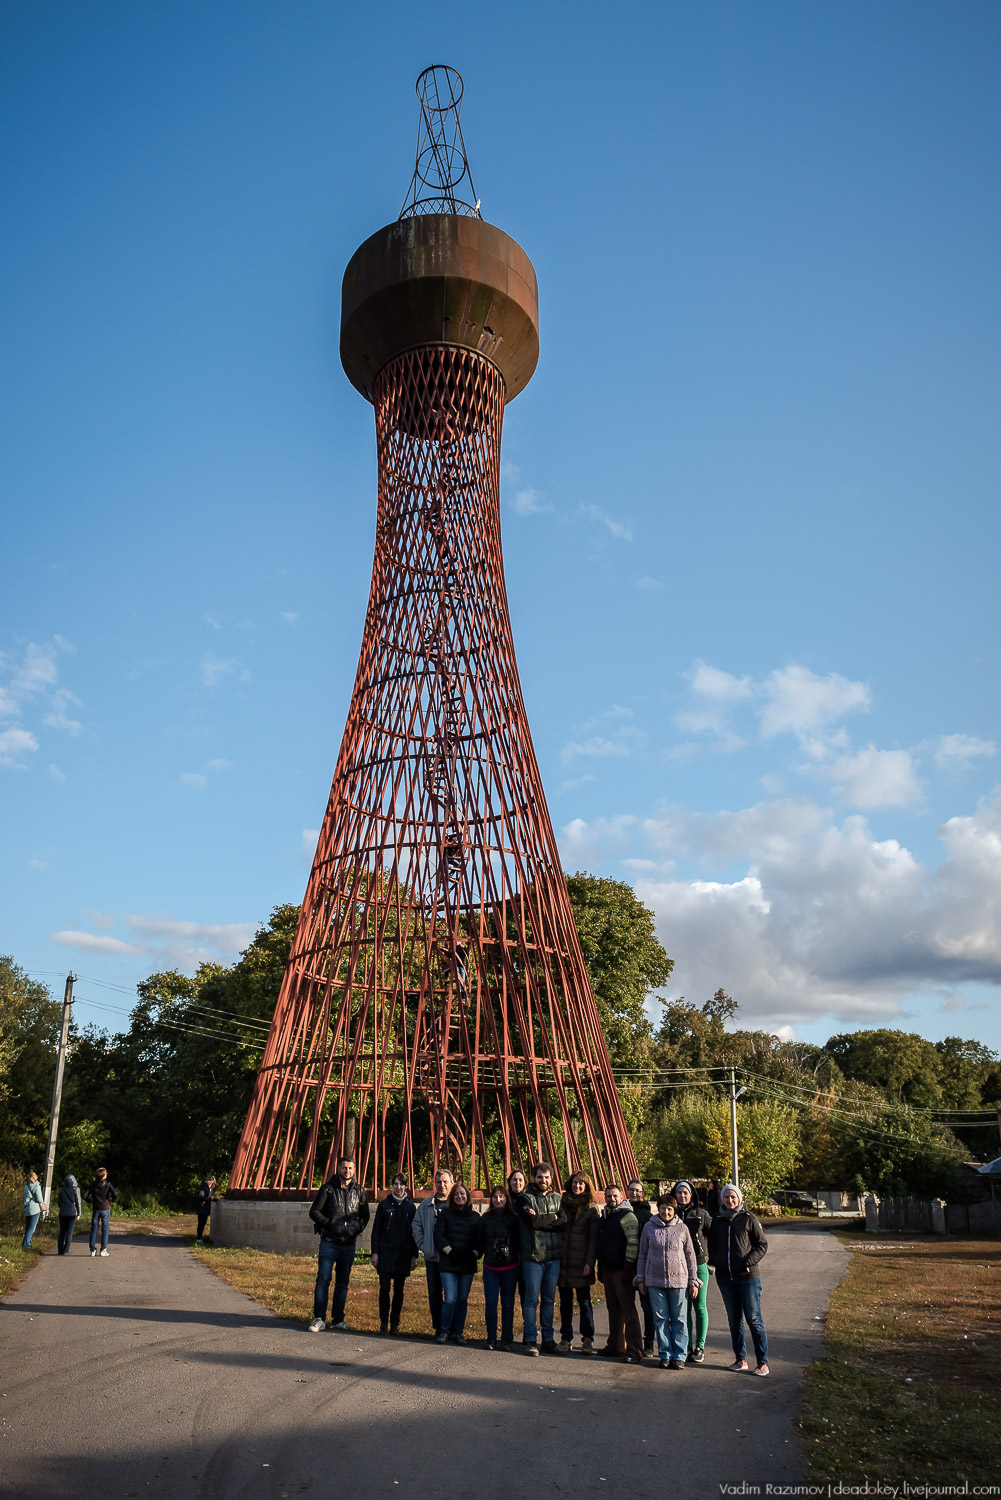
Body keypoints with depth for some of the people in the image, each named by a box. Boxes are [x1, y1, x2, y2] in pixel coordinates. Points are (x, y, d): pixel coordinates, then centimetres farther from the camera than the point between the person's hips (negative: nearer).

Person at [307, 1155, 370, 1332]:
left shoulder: (360, 1191, 8)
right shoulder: (328, 1188, 0)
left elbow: (364, 1216, 14)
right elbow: (314, 1211, 0)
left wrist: (356, 1228, -4)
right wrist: (329, 1224, -10)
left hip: (349, 1243, 3)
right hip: (329, 1242, -3)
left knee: (343, 1282, 8)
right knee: (323, 1279, -8)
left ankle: (338, 1318, 16)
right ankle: (319, 1318, -2)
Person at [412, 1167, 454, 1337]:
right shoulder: (427, 1204, 8)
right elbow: (416, 1225, 15)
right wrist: (422, 1244, 5)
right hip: (432, 1257, 4)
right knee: (434, 1294, 8)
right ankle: (438, 1328, 18)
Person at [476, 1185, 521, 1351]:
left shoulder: (514, 1218, 1)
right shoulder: (485, 1219, 5)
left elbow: (520, 1242, 3)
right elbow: (479, 1242, 11)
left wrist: (521, 1263, -1)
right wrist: (479, 1254, 2)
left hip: (510, 1267, -1)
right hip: (490, 1267, 1)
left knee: (508, 1304, 4)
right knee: (490, 1303, -3)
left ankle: (507, 1339, 13)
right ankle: (491, 1338, 11)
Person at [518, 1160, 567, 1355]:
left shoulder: (557, 1198, 10)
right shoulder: (527, 1198, -1)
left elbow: (563, 1221, -5)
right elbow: (533, 1221, -16)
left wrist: (541, 1219, -13)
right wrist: (552, 1218, -6)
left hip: (554, 1256, 4)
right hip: (533, 1255, -4)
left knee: (549, 1300, 10)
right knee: (532, 1299, -1)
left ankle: (548, 1339, 17)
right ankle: (530, 1340, 6)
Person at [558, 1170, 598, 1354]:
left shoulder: (591, 1209, 0)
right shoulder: (562, 1204, 6)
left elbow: (593, 1238, -3)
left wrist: (590, 1262, -10)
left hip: (581, 1263, -2)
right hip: (563, 1261, 2)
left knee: (584, 1301, 1)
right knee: (565, 1301, 8)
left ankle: (588, 1339, 8)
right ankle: (566, 1339, 16)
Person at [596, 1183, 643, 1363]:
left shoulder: (627, 1216, -8)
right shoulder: (604, 1218, 17)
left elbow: (634, 1242, -15)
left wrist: (628, 1267, -18)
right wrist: (600, 1268, 23)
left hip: (622, 1271, -8)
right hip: (607, 1270, 8)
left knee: (628, 1310, -8)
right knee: (613, 1310, 13)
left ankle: (634, 1351, -8)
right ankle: (616, 1346, 21)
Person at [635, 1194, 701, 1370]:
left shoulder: (682, 1228, 2)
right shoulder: (649, 1227, 3)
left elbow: (690, 1256, 6)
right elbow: (642, 1254, 9)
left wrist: (693, 1282, 4)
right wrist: (640, 1279, 6)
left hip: (678, 1279, -1)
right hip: (655, 1280, 1)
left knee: (679, 1319, 3)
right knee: (660, 1319, 4)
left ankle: (679, 1356, 10)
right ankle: (665, 1355, 13)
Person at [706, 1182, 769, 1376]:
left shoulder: (748, 1219, -4)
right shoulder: (717, 1221, 8)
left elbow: (762, 1244, -2)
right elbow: (712, 1244, 21)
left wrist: (749, 1261, -14)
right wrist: (714, 1259, 3)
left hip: (747, 1276, -4)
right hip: (725, 1277, 5)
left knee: (754, 1319, -2)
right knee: (734, 1319, 11)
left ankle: (762, 1362, 4)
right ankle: (740, 1359, 21)